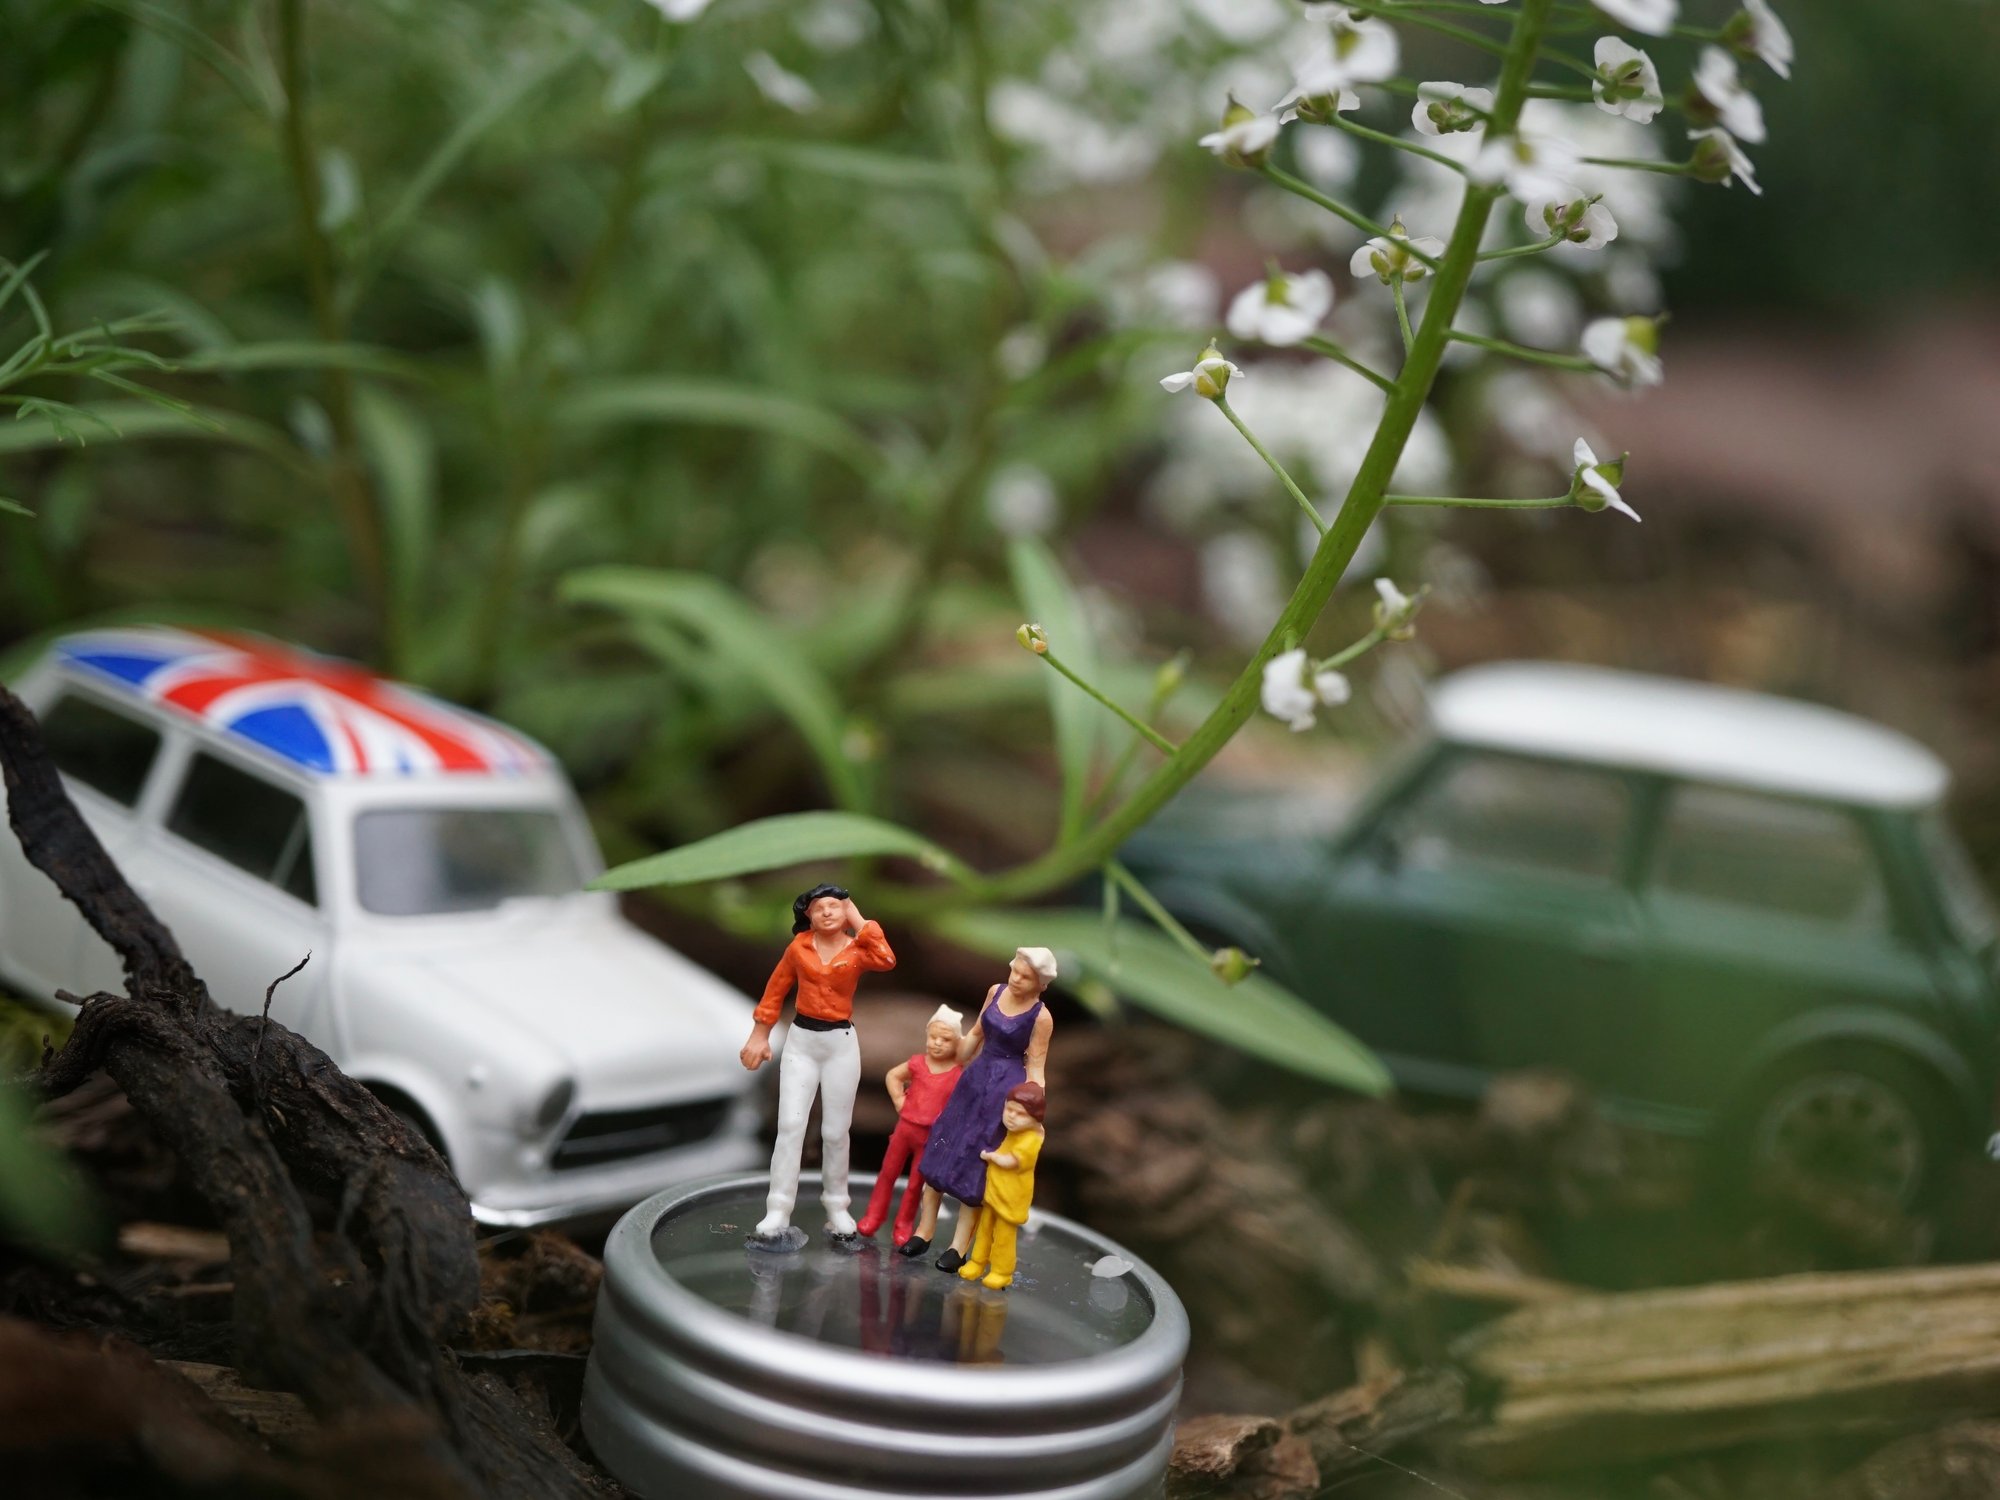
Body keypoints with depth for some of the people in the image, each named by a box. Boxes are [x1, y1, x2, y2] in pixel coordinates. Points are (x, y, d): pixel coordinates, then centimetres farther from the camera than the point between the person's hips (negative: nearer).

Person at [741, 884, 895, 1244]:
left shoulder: (857, 950, -4)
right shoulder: (799, 946, 0)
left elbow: (886, 960, -26)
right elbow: (776, 989, 8)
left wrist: (859, 922, -15)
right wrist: (760, 1035, 7)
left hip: (841, 1043, -1)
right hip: (801, 1040, 1)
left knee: (836, 1131, 6)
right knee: (790, 1126, -6)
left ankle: (837, 1208, 21)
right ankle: (777, 1215, -5)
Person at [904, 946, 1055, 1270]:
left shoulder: (1041, 1017, -16)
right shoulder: (995, 992, 1)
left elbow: (1035, 1067, -12)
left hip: (1005, 1089, -6)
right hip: (975, 1078, 6)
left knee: (976, 1162, 0)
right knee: (942, 1149, 9)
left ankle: (959, 1247, 11)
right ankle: (925, 1230, 22)